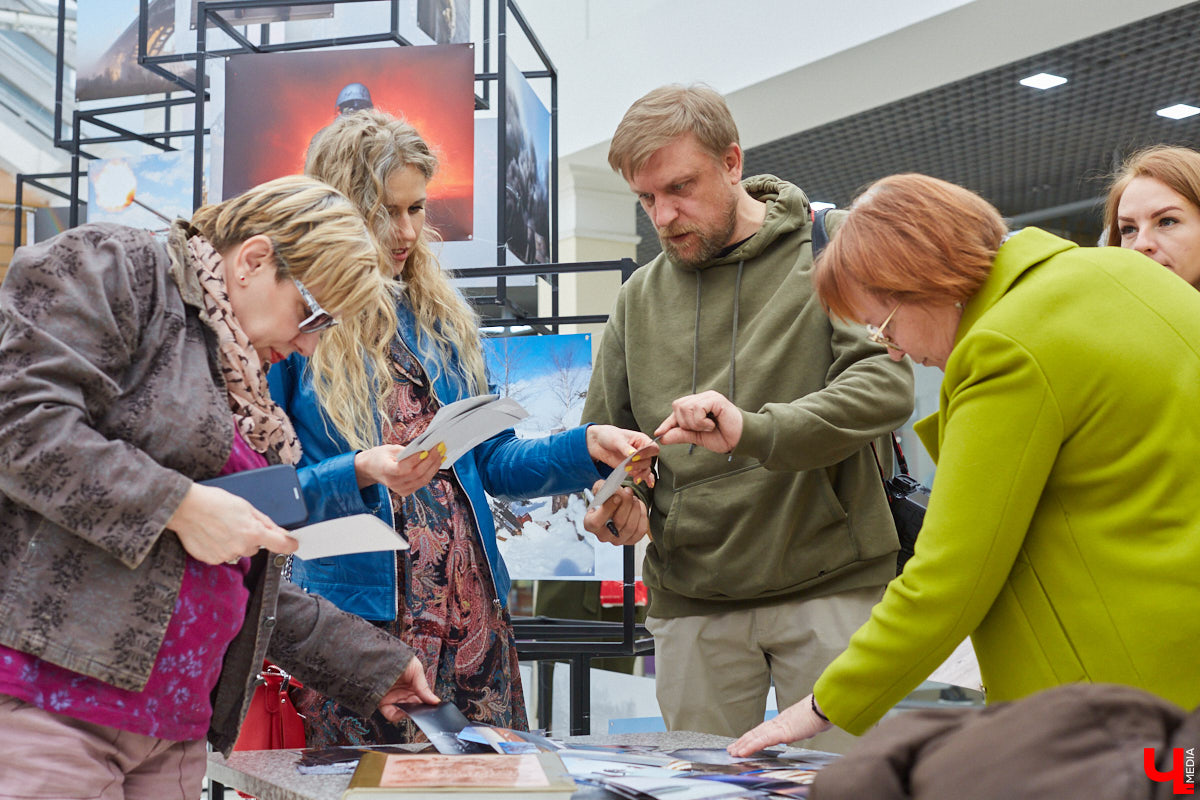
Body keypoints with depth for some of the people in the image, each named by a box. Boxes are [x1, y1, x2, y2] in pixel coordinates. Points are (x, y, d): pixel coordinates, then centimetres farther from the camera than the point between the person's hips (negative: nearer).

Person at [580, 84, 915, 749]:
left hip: (828, 588, -3)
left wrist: (756, 431, -29)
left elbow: (886, 382, -15)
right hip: (690, 601, 4)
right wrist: (616, 499, -5)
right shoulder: (640, 296, 13)